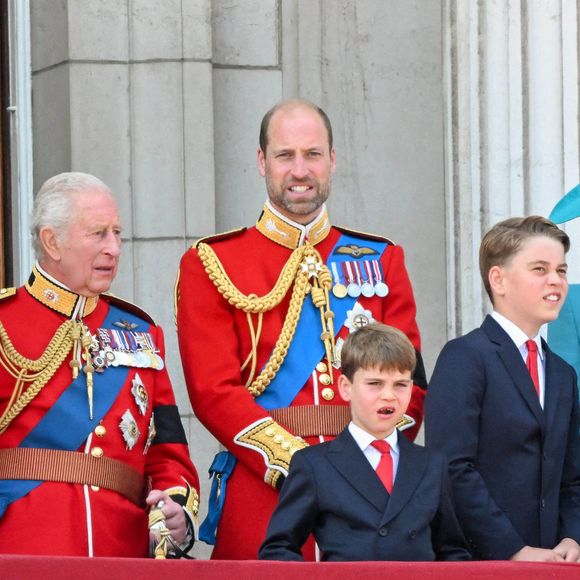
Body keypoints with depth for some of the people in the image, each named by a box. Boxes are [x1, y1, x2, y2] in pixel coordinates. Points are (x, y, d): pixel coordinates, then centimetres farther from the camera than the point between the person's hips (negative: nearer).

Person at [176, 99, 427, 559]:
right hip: (261, 495, -2)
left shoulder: (381, 260, 13)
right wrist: (295, 465, -17)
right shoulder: (211, 264, 4)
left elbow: (408, 380, 6)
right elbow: (215, 390, -5)